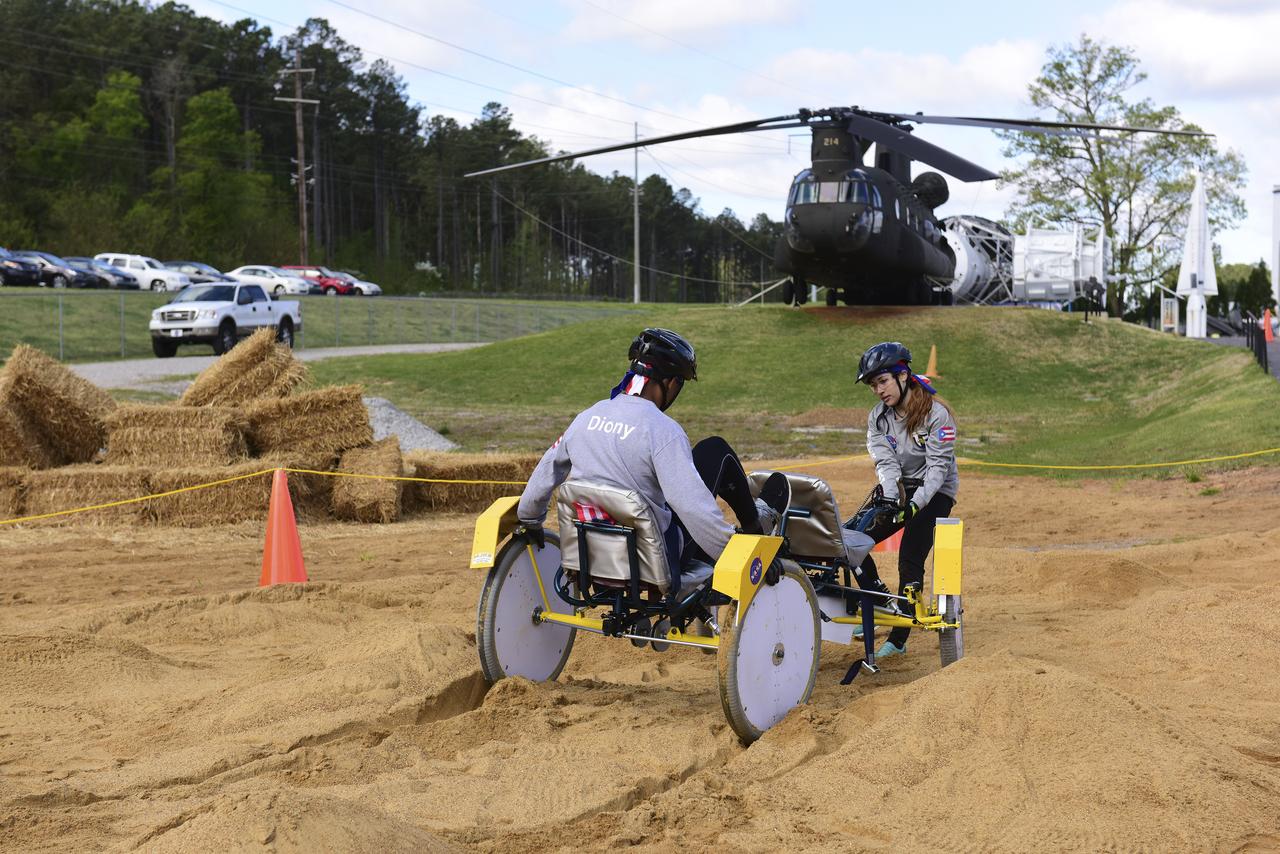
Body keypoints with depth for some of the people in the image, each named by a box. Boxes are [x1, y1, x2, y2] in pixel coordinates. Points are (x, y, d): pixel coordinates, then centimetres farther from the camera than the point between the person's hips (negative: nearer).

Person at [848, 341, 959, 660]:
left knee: (910, 562, -17)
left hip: (934, 492, -6)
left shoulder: (936, 413, -18)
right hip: (897, 490, 6)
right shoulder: (878, 416, -2)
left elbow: (938, 466, -20)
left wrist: (916, 503, -32)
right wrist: (890, 496, -29)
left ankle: (899, 637, -7)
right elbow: (885, 461, -10)